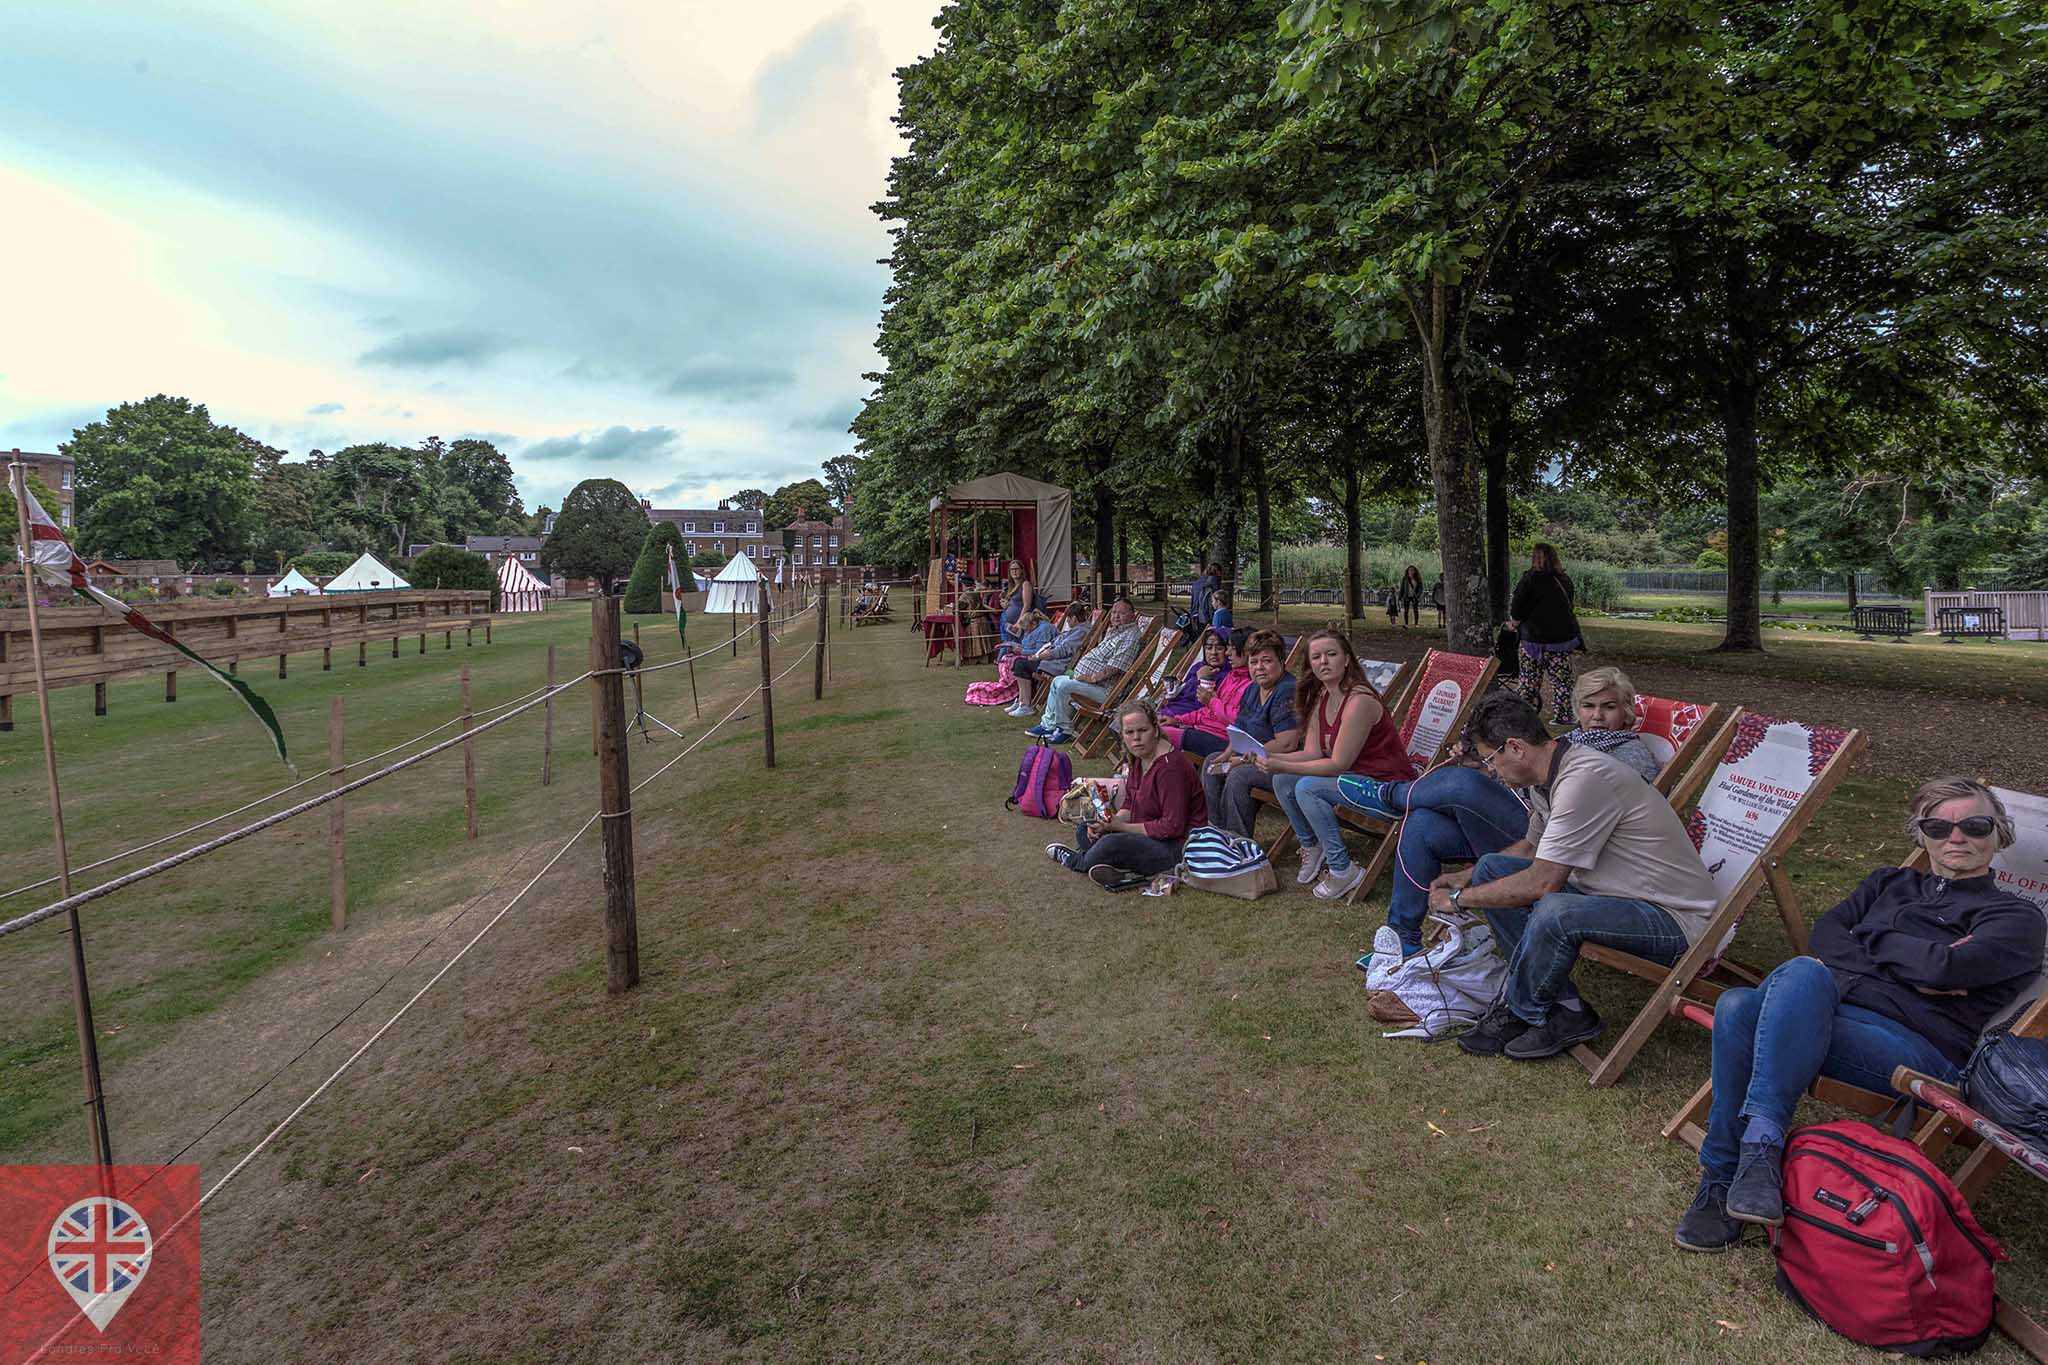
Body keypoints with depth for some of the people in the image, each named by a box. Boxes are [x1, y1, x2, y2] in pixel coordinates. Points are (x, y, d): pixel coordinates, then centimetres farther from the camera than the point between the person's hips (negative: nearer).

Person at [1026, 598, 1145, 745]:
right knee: (1058, 681, 16)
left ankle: (1064, 731, -10)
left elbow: (1113, 669, -26)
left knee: (1063, 685, -24)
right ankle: (1048, 724, 21)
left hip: (1103, 688, -11)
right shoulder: (1115, 631, 15)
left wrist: (1090, 678, -19)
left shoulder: (1130, 636, -19)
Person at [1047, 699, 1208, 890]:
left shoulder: (1170, 766, -25)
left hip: (1177, 846, -10)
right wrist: (1110, 823, -8)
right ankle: (1124, 873, -11)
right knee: (1084, 830, 8)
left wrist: (1122, 827, -20)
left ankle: (1076, 861, 5)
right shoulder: (1139, 757, 3)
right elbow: (1129, 804, 14)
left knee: (1111, 844, -28)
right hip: (1147, 835, 10)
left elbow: (1173, 827, -26)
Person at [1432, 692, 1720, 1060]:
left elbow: (1543, 882, -27)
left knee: (1554, 911, -36)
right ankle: (1564, 1007, -1)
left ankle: (1520, 1012, -4)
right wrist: (1467, 877, 13)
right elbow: (1532, 846, 23)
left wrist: (1460, 899, -15)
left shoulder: (1584, 780, -26)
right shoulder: (1548, 774, 4)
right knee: (1492, 868, 3)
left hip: (1675, 919, -10)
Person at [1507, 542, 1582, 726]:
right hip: (1563, 637, 3)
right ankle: (1562, 716, 11)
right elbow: (1569, 605, 14)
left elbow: (1517, 607, -11)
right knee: (1561, 679, 8)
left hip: (1534, 637, -3)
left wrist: (1514, 623, 8)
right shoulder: (1565, 580, 4)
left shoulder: (1530, 578, -12)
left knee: (1529, 678, 8)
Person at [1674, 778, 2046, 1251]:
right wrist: (1914, 969, 1)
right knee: (1738, 1005, -33)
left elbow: (1949, 967, -7)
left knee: (1803, 973, -38)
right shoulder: (1890, 883, 30)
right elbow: (1824, 936, 13)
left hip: (1918, 1047, -4)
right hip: (1827, 1013, 4)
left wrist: (1873, 939, 8)